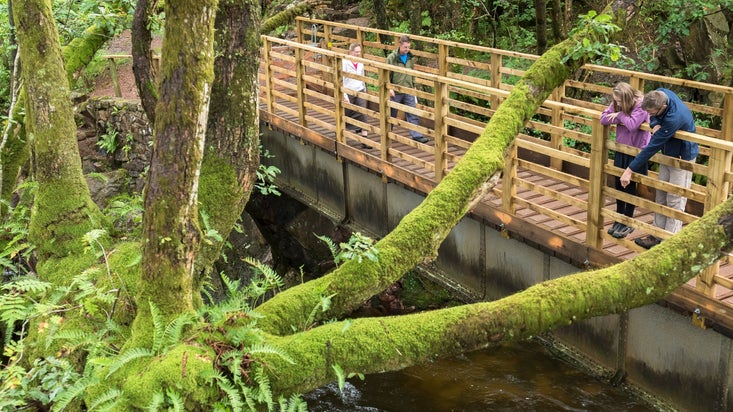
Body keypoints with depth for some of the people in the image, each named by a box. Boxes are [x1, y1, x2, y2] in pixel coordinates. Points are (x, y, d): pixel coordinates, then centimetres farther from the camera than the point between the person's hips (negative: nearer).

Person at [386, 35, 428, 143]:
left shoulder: (410, 57, 4)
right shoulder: (392, 57, -11)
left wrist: (413, 85, 15)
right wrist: (389, 88, -18)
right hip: (395, 92, -4)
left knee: (413, 114, -2)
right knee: (392, 114, 10)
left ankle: (416, 135, -2)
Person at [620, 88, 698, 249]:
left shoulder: (674, 119, -38)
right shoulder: (661, 94, -15)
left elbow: (652, 147, -32)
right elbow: (652, 117, 5)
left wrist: (630, 169, -26)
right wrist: (655, 124, -21)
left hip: (683, 157, -9)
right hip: (668, 154, 9)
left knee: (675, 201, -3)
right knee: (661, 196, 14)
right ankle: (658, 234, 23)